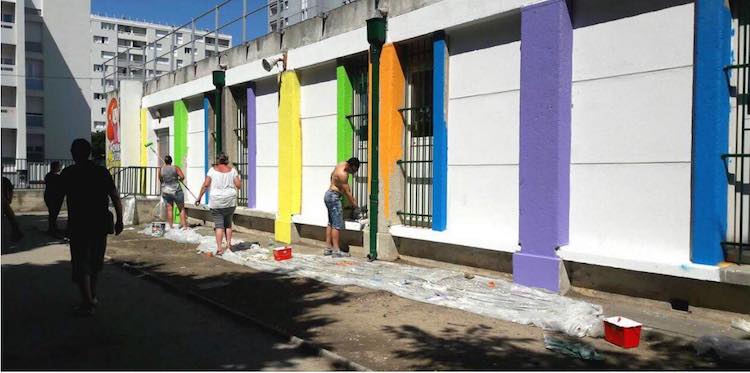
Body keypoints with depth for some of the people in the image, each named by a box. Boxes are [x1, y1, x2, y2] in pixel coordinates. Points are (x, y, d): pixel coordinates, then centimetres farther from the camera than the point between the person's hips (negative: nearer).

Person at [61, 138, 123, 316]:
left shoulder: (67, 173, -3)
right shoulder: (102, 172, 0)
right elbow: (115, 197, -2)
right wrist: (119, 220, 3)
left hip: (77, 225, -3)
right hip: (100, 224, 3)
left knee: (81, 264, 1)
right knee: (95, 261, 19)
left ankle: (88, 303, -6)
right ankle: (92, 296, 31)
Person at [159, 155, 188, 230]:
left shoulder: (161, 170, -1)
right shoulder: (175, 168, -8)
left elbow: (160, 180, 11)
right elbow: (182, 177, -16)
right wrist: (179, 179, 5)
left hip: (165, 192, 2)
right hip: (176, 191, -2)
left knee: (169, 209, 9)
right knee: (181, 209, 6)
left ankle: (170, 226, 10)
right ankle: (184, 226, 2)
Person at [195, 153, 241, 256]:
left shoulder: (213, 170, 0)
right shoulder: (232, 170, 3)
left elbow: (205, 185, -6)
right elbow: (239, 185, -1)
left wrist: (199, 197, 1)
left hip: (216, 202, -2)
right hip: (230, 201, 2)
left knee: (218, 224, -1)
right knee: (228, 223, 18)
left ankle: (219, 248, -8)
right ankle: (228, 244, 17)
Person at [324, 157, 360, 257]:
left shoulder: (342, 165, 5)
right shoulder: (342, 174, -23)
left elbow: (332, 175, 24)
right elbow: (347, 192, -19)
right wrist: (355, 206, -13)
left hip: (329, 195, 10)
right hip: (334, 197, -10)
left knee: (331, 223, 11)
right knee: (337, 224, -10)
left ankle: (328, 248, 13)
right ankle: (336, 250, -11)